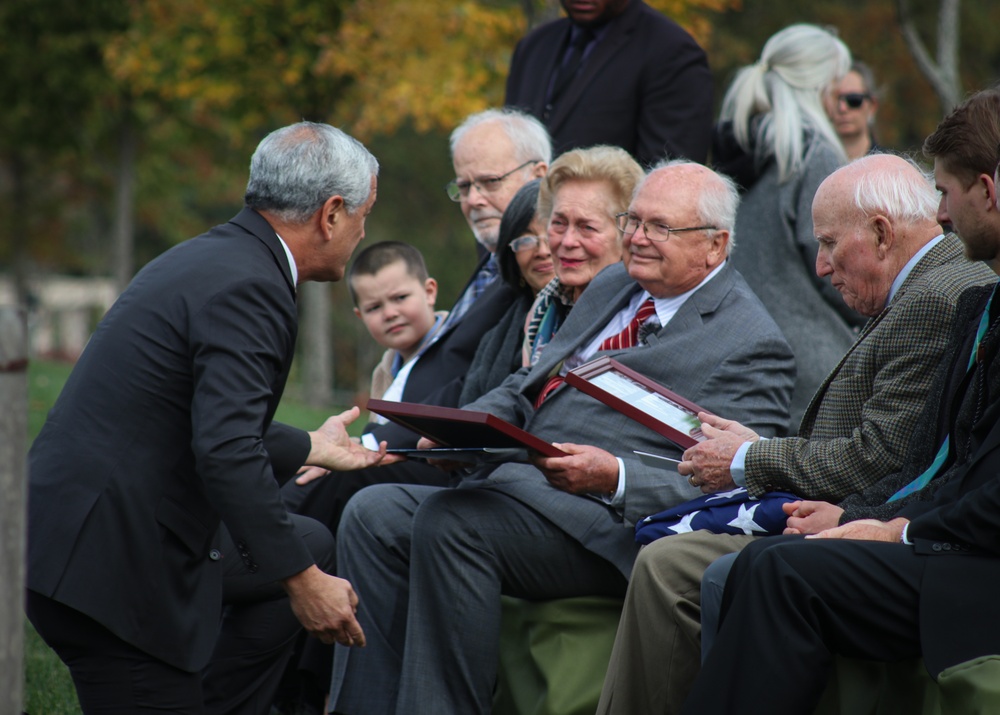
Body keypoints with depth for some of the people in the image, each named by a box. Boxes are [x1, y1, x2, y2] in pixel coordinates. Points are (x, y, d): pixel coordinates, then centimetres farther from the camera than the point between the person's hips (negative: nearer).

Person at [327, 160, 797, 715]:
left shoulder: (752, 344, -4)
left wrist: (612, 477, -25)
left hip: (608, 523, -9)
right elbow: (527, 387, 26)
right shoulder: (612, 287, 21)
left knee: (448, 520, -30)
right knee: (373, 513, -9)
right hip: (516, 485, 9)